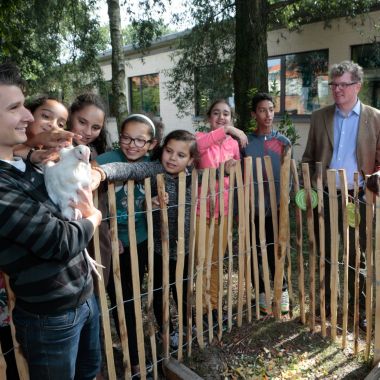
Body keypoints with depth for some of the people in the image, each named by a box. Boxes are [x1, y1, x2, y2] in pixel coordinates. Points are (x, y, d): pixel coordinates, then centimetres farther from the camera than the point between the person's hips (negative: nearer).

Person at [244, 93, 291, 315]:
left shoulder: (283, 142, 3)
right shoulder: (245, 142, 1)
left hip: (276, 208, 0)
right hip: (252, 209, 1)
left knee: (275, 253, 3)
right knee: (255, 254, 9)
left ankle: (282, 293, 22)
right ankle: (262, 294, 26)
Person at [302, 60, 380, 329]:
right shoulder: (319, 117, 5)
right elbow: (308, 158, 9)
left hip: (357, 197, -1)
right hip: (325, 196, 2)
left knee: (357, 255, 10)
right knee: (325, 253, 12)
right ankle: (326, 304, 29)